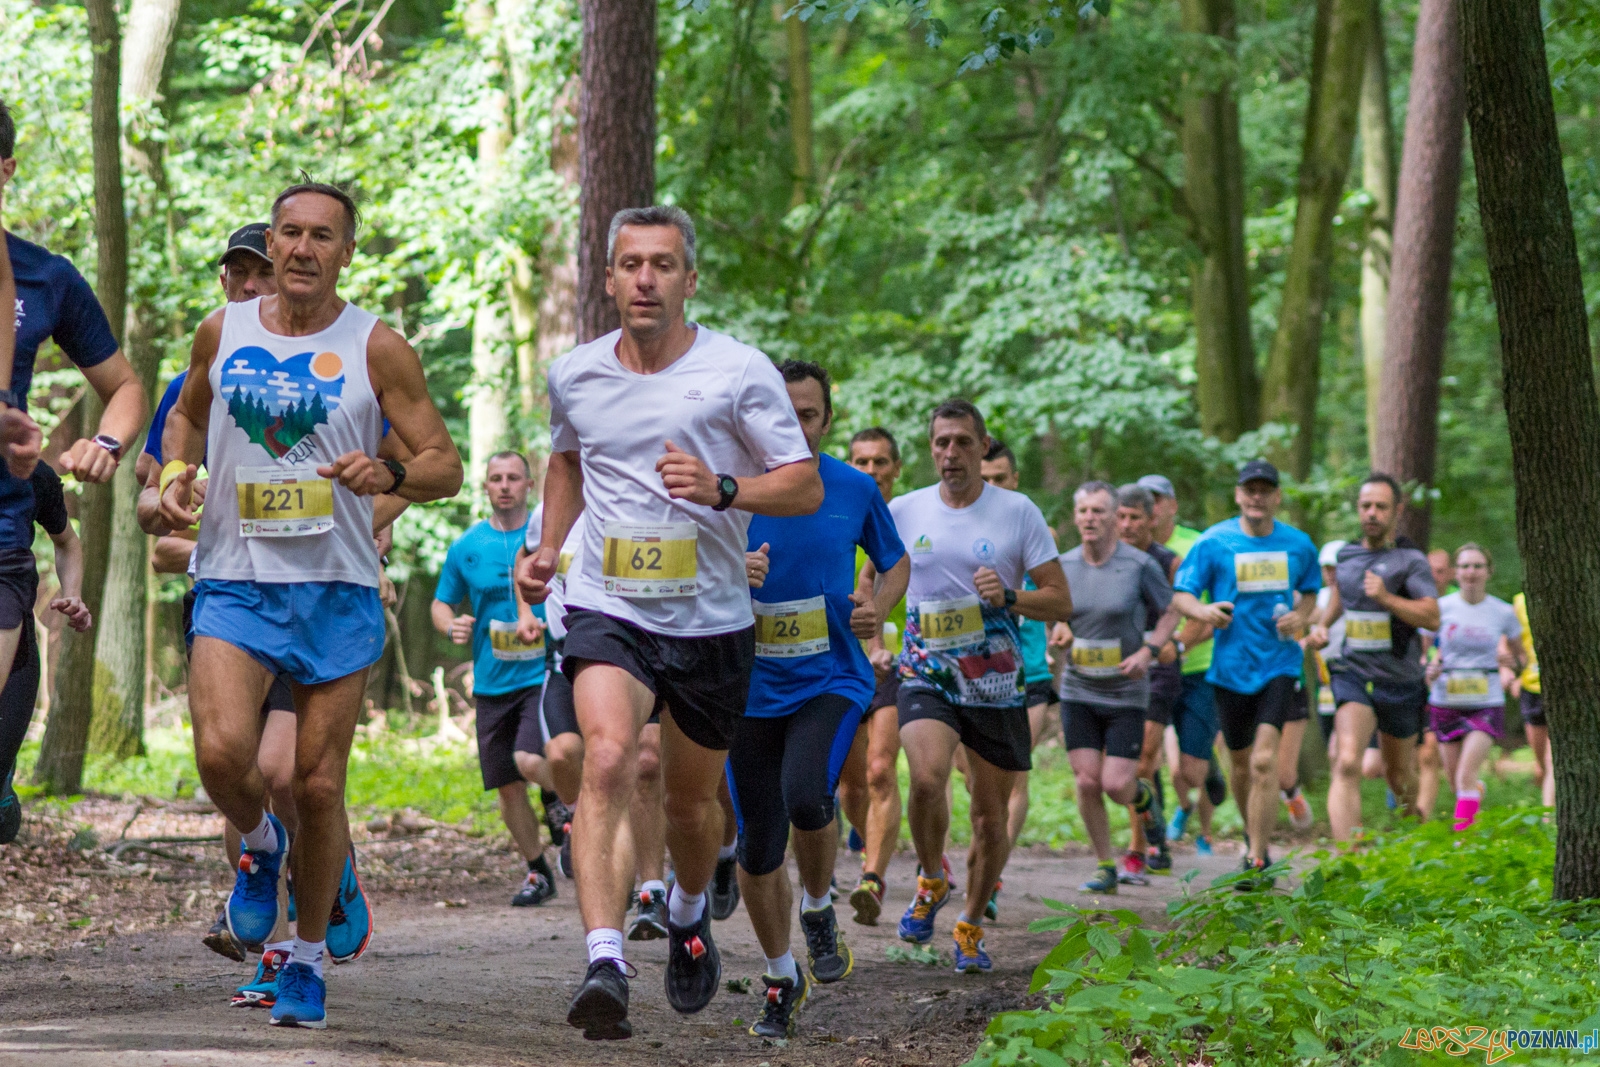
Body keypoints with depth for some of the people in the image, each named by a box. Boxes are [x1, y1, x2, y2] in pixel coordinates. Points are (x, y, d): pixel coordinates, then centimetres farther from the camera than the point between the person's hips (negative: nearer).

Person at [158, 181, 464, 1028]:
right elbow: (187, 414, 25)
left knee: (318, 784, 1)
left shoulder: (377, 349, -3)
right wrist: (176, 474, 4)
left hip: (337, 591, -1)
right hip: (235, 582, 1)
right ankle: (259, 844, 14)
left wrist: (387, 476, -22)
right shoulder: (222, 333, 5)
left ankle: (308, 958, 20)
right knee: (220, 751, -21)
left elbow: (445, 466, -1)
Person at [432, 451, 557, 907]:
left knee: (530, 761, -25)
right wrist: (451, 626, -7)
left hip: (545, 674, -3)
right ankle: (537, 872, 24)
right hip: (492, 682, 3)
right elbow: (440, 604, 16)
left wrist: (547, 624, -13)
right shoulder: (466, 547, 6)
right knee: (508, 787, 6)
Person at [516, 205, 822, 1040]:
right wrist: (547, 547, 11)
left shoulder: (740, 371, -6)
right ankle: (604, 965, -34)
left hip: (710, 619, 0)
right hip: (607, 609, 0)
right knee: (608, 760, -25)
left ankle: (689, 912, 48)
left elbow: (805, 487, -5)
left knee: (690, 800, 13)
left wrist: (721, 488, -22)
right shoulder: (574, 376, 4)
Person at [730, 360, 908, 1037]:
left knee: (805, 797, -28)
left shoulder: (855, 490, 0)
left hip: (832, 681, -1)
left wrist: (878, 608, -6)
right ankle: (782, 981, 26)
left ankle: (818, 911, 2)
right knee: (758, 847, 4)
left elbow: (896, 562, 15)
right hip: (752, 688, 1)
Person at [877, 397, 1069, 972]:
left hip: (997, 683, 1)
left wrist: (1008, 597, -19)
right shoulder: (903, 512, 2)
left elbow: (1061, 602, -1)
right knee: (927, 779, -27)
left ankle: (971, 925, 28)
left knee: (991, 818, 6)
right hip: (926, 674, 0)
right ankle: (932, 880, 0)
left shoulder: (1018, 512, -2)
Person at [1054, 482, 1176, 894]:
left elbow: (1170, 613, 1)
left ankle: (1144, 797, 28)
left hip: (1126, 694, -3)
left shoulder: (1140, 565, -9)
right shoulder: (1064, 566, 2)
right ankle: (1105, 867, 11)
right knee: (1087, 781, -4)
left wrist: (1148, 651, -15)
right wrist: (1060, 633, -6)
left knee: (1116, 785, -9)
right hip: (1078, 691, 3)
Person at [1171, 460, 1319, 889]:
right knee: (1241, 761, 14)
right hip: (1231, 666, 1)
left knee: (1264, 761, -15)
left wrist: (1300, 616, -2)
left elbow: (1310, 591, 20)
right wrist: (1202, 611, -24)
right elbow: (1180, 594, -1)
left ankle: (1257, 863, -15)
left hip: (1278, 664, -1)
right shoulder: (1213, 542, -2)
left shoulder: (1298, 545, 4)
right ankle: (1254, 835, 40)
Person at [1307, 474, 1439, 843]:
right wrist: (1320, 625, 13)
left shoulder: (1410, 560, -7)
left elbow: (1432, 617, -19)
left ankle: (1415, 817, 50)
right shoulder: (1346, 555, 8)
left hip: (1399, 680, -2)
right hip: (1353, 674, 2)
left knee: (1398, 772, 15)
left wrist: (1385, 598, -30)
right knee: (1347, 763, -21)